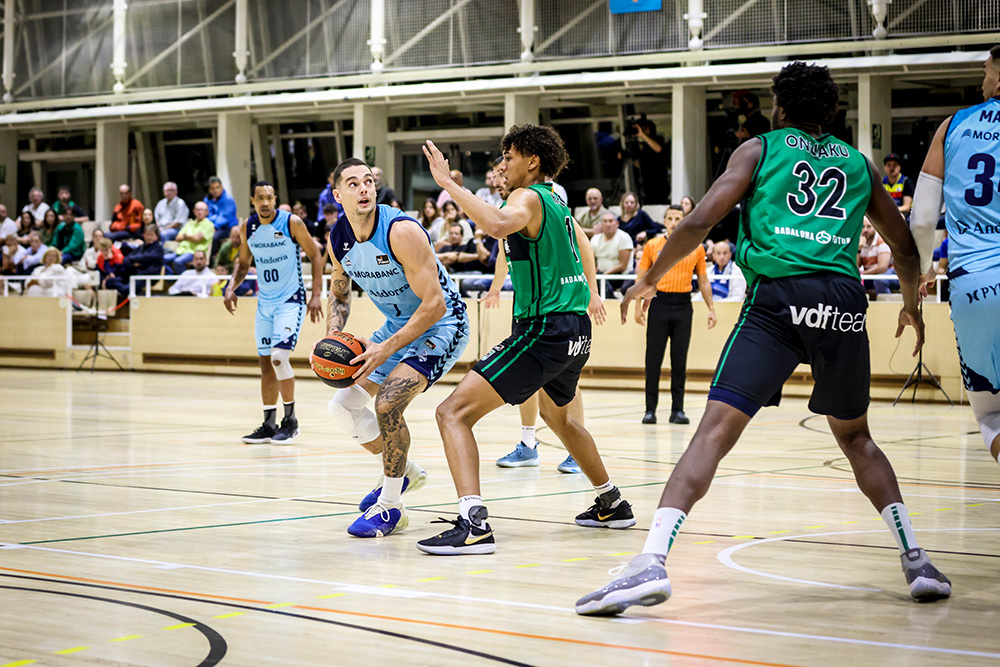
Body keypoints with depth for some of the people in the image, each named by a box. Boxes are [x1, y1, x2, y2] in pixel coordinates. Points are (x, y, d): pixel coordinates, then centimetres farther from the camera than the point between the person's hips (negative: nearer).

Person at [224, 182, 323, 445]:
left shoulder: (291, 223, -13)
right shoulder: (247, 227, 1)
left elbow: (315, 256, -6)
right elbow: (243, 262, 15)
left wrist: (316, 295, -13)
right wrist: (231, 287, -2)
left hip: (290, 300, -6)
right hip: (264, 302, 6)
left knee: (279, 357, -18)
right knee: (266, 362, 8)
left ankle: (291, 420, -5)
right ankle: (269, 425, 17)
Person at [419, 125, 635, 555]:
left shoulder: (529, 197, -11)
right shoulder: (558, 205, 17)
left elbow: (499, 224, -35)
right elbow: (582, 242, 38)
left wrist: (448, 184, -27)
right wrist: (591, 293, 53)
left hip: (544, 332, -10)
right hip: (576, 329, 10)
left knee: (454, 412, -14)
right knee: (557, 416, 37)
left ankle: (474, 523, -30)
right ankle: (612, 504, 47)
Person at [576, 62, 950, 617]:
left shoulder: (760, 149, 16)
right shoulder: (857, 164, 25)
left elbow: (700, 222, 6)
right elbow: (904, 245, 32)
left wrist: (648, 279, 18)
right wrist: (912, 304, 50)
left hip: (778, 296, -3)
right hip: (843, 301, 3)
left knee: (714, 431, -10)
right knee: (854, 436, 24)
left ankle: (652, 562, -26)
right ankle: (916, 561, 16)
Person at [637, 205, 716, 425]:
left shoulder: (696, 248, 7)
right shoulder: (652, 245, 5)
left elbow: (703, 281, 12)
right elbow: (642, 277, 9)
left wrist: (711, 308, 7)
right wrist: (639, 306, 1)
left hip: (683, 305, 1)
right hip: (659, 302, -1)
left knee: (680, 360, 2)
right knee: (653, 359, -1)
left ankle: (677, 410, 6)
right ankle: (650, 409, 5)